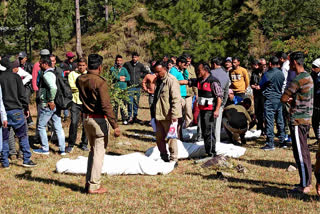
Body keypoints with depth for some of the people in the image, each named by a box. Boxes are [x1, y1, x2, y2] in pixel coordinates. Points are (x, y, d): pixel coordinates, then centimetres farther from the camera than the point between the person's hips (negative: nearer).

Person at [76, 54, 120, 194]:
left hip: (86, 118, 7)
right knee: (99, 152, 1)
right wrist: (115, 125, -18)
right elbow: (106, 106, -21)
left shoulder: (80, 80, 4)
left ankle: (89, 182, 22)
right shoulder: (100, 82, -18)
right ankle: (94, 186, 4)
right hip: (99, 120, -7)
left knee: (92, 150, 20)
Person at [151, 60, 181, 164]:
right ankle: (164, 157, 27)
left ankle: (173, 160, 10)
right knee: (159, 138, 14)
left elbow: (176, 99, -19)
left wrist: (174, 115, -23)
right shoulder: (159, 80, 14)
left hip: (168, 116, -9)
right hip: (159, 115, 9)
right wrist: (154, 113, 22)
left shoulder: (171, 80, -13)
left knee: (171, 138, -1)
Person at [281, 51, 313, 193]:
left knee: (300, 153, -5)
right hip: (306, 119, 10)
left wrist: (289, 99, 5)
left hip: (298, 120, -10)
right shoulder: (308, 77, 13)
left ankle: (304, 186, -3)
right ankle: (307, 182, 22)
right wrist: (292, 100, 4)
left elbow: (283, 98, -16)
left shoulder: (299, 79, -18)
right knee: (304, 152, 15)